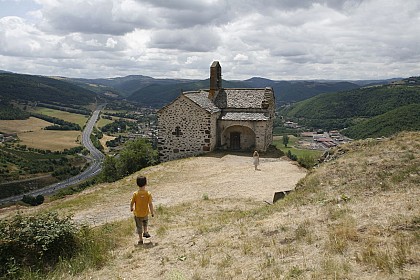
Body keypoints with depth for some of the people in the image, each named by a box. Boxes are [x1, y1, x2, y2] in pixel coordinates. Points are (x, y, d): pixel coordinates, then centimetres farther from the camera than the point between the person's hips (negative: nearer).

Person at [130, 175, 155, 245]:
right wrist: (152, 212, -1)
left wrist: (131, 208, 14)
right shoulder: (148, 193, -16)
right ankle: (145, 232, 29)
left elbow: (132, 203, -8)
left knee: (139, 227, 14)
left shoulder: (135, 194, -15)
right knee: (145, 222, 33)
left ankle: (140, 239, 21)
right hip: (145, 213, 1)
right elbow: (150, 204, -13)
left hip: (137, 214, -1)